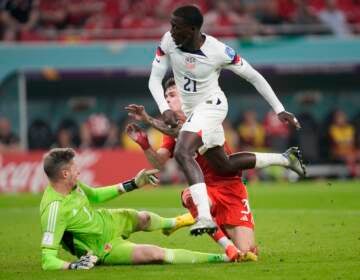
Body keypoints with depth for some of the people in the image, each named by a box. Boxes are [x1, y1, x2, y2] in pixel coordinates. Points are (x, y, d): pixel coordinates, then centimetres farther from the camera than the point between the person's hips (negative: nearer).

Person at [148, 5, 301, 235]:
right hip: (191, 110, 7)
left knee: (182, 152, -31)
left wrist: (279, 110, -9)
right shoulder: (169, 42, -12)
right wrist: (165, 109, -26)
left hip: (211, 105, -7)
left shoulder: (218, 51, -22)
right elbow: (155, 79, -8)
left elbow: (254, 77, -11)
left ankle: (205, 217, -40)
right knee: (225, 165, 17)